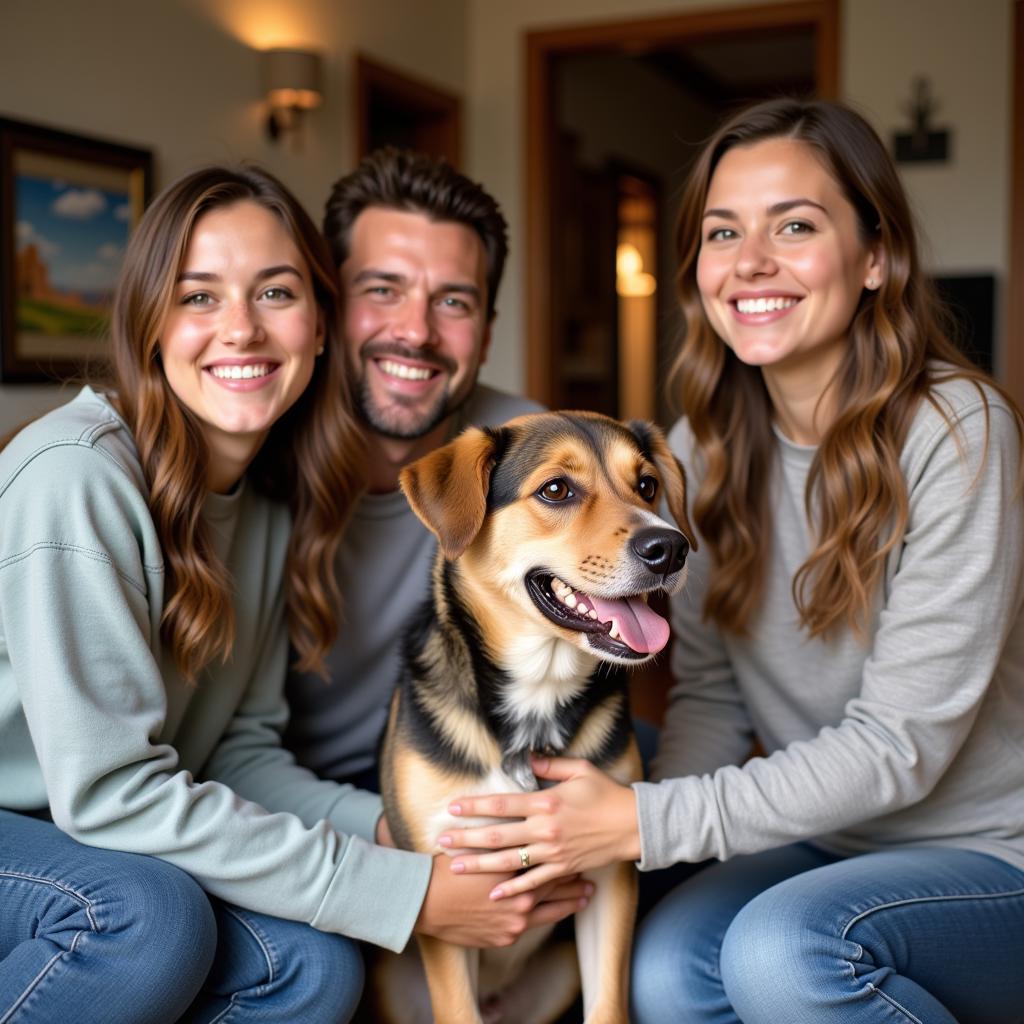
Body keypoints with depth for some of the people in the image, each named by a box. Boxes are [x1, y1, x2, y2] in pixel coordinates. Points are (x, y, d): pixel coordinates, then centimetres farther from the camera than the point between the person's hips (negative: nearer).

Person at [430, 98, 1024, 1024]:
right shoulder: (706, 445, -2)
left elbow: (900, 741, -22)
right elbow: (710, 694, 1)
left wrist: (648, 822, -27)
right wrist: (621, 825, -18)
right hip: (827, 840, 4)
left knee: (783, 948, -30)